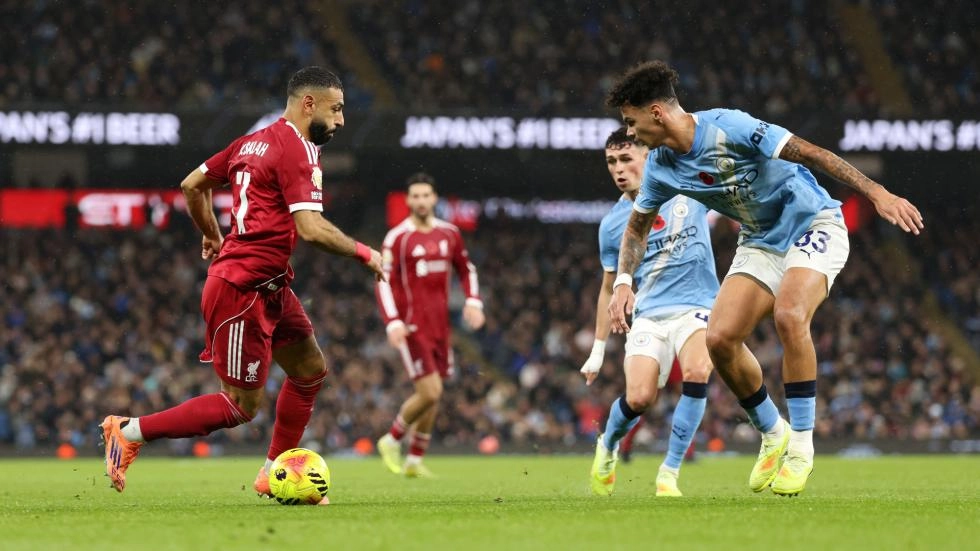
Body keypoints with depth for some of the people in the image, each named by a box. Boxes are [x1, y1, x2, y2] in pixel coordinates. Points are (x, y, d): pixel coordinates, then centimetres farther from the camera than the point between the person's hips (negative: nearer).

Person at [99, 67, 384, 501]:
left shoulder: (253, 142, 12)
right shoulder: (298, 151, -15)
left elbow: (192, 185, 20)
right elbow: (311, 229, -25)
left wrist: (213, 238, 32)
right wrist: (364, 254, -11)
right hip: (243, 290, -10)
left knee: (310, 370, 16)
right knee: (242, 406, -4)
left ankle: (274, 473, 22)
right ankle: (129, 432, 2)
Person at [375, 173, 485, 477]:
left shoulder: (449, 233, 8)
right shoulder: (397, 238, -8)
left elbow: (466, 269, 21)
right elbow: (385, 282, -10)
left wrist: (473, 302, 5)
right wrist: (392, 322, -21)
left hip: (440, 324, 6)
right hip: (412, 326, -6)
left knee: (433, 396, 9)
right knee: (429, 392, -14)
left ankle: (414, 460, 21)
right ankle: (392, 441, 9)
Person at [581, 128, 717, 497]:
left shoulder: (688, 190, 3)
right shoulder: (612, 224, 7)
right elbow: (609, 289, 17)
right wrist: (597, 350, 17)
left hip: (696, 307, -1)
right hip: (650, 315, 1)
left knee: (697, 373, -31)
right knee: (639, 397, -19)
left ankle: (669, 473, -19)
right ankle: (608, 446, 18)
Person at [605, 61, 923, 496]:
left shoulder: (728, 128, -26)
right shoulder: (660, 167, -3)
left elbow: (808, 153, -25)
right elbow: (636, 227, 14)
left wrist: (877, 193, -29)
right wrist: (623, 281, -2)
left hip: (813, 225, -7)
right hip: (759, 243, 7)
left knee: (789, 315, -32)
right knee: (720, 338, -12)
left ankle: (801, 447, -20)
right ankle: (773, 436, 10)